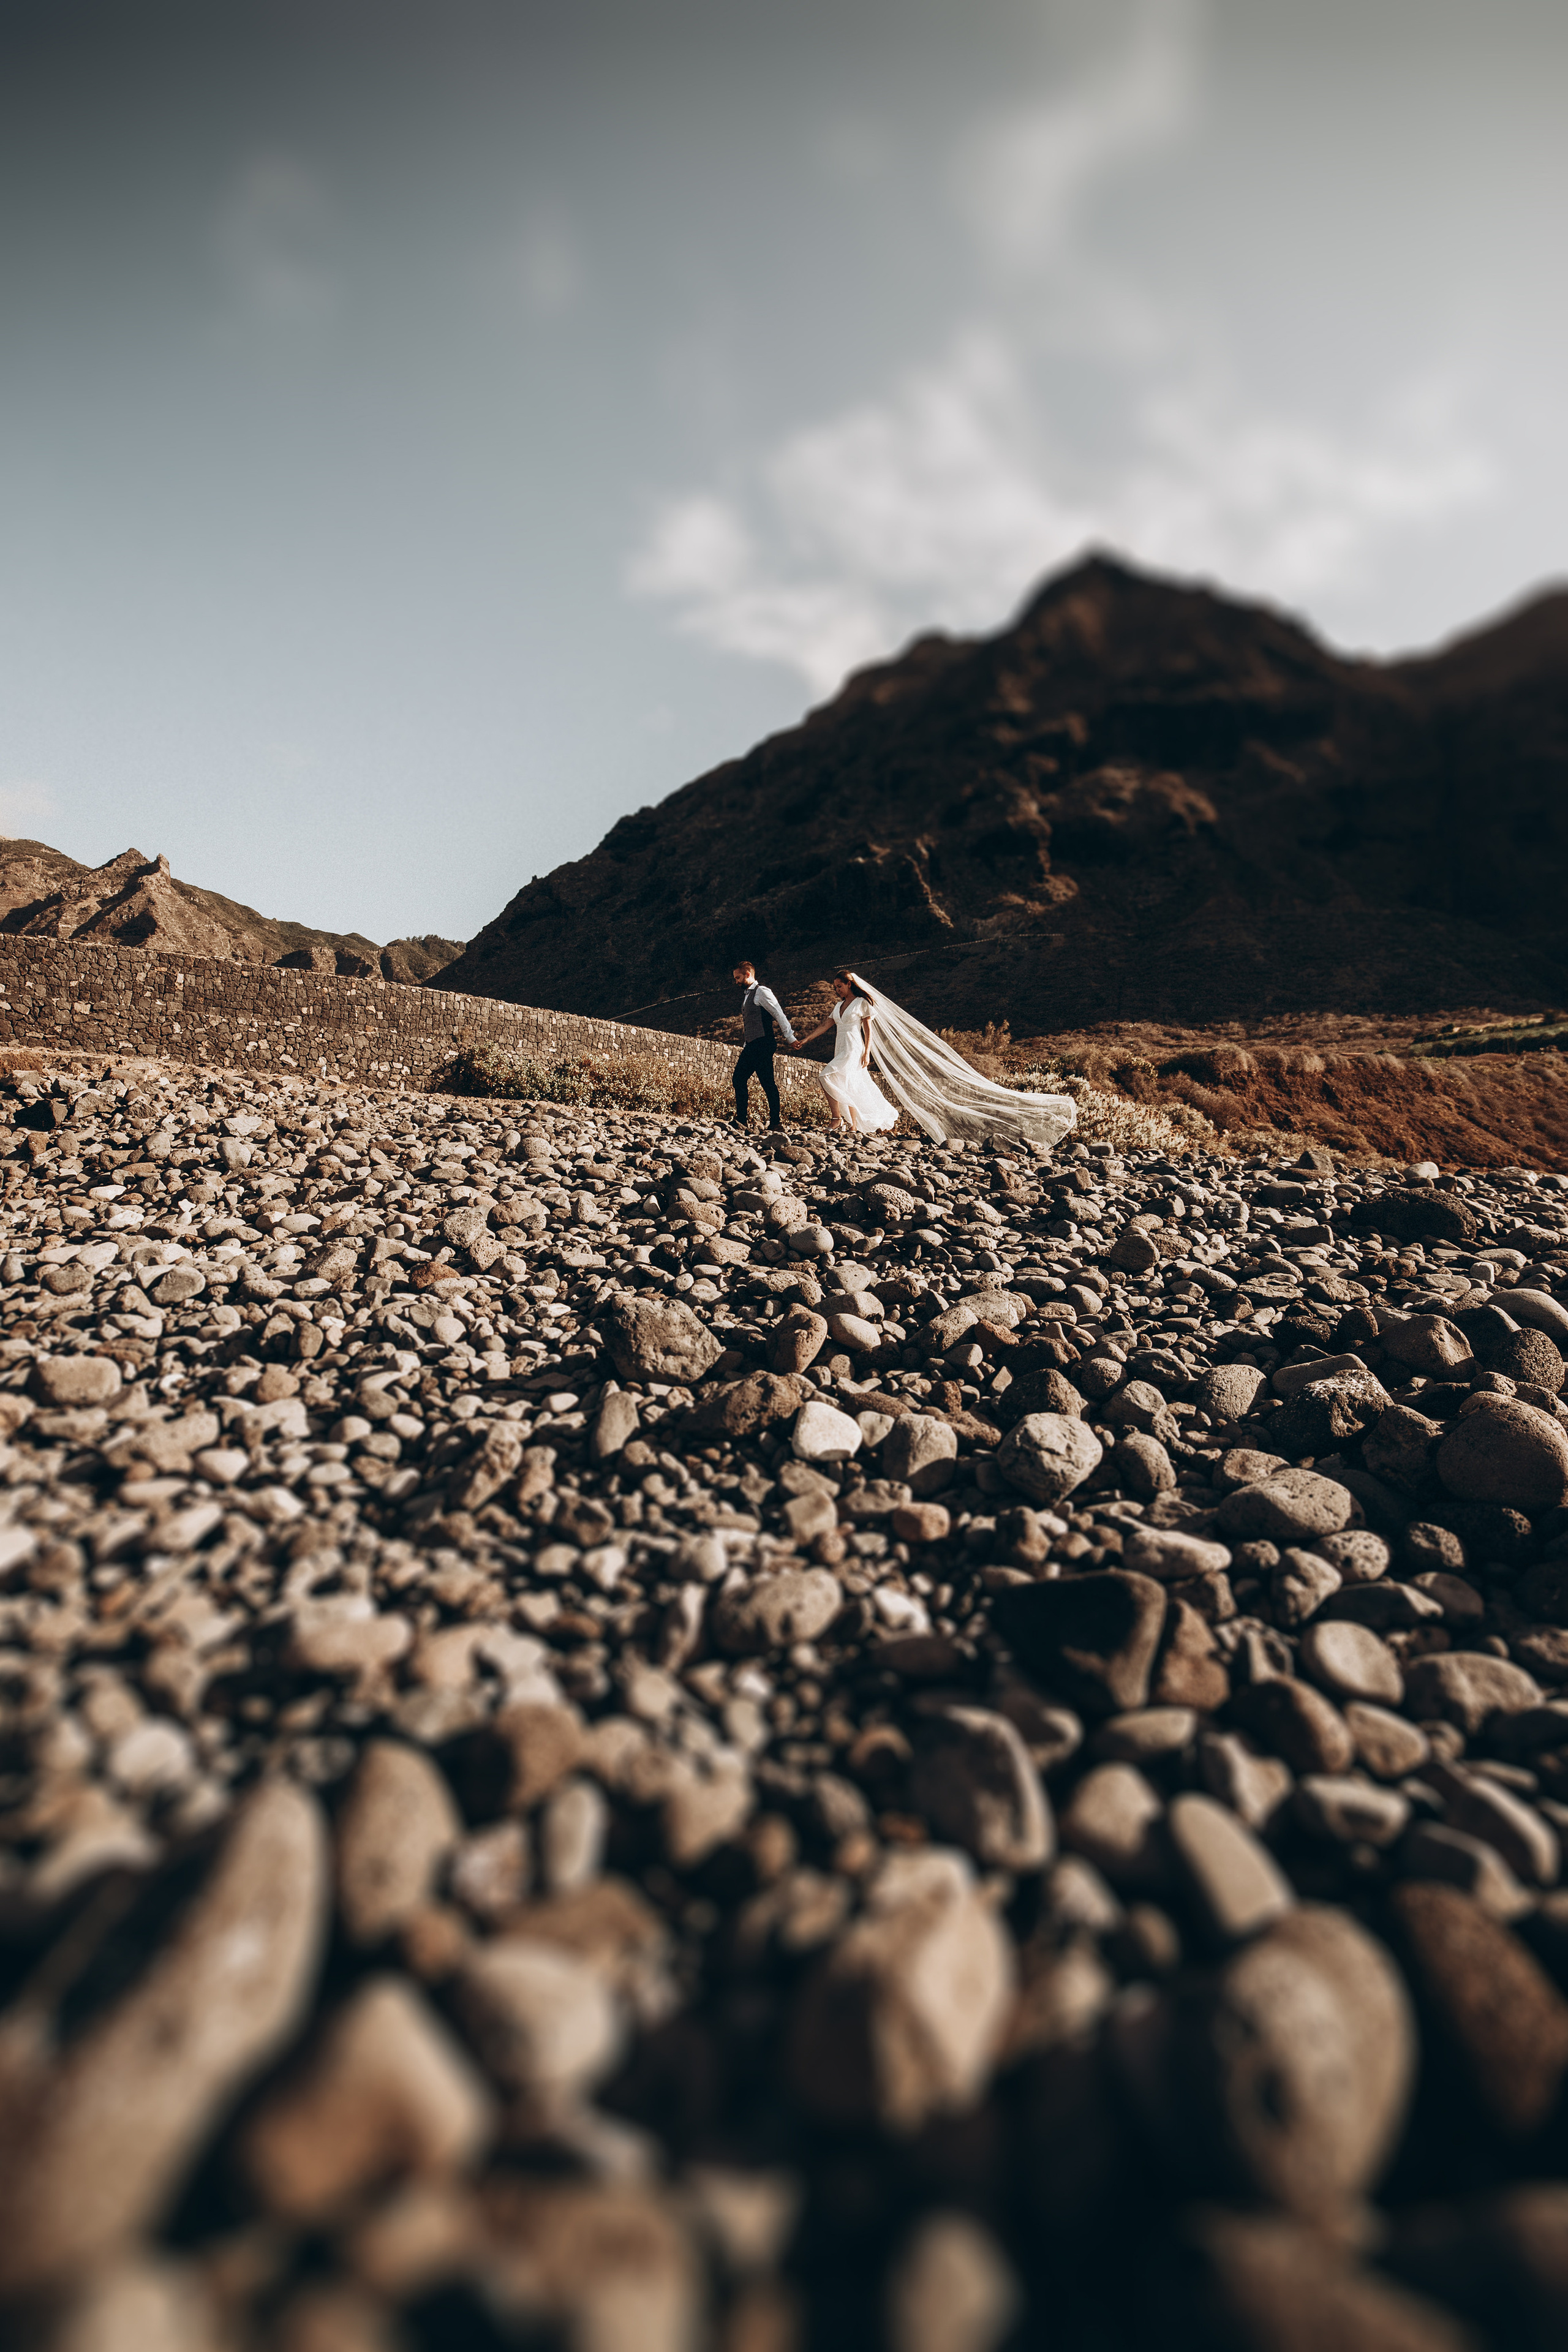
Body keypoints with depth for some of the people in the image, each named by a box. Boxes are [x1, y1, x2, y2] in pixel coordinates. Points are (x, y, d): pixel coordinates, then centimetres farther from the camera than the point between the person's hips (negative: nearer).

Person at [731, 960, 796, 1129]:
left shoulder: (762, 992, -8)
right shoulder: (747, 996, 20)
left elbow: (780, 1015, -12)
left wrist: (790, 1038, -13)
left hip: (763, 1044, -10)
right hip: (752, 1046, 10)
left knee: (767, 1082, -7)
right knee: (739, 1079, 5)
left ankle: (776, 1120, 0)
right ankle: (742, 1120, 7)